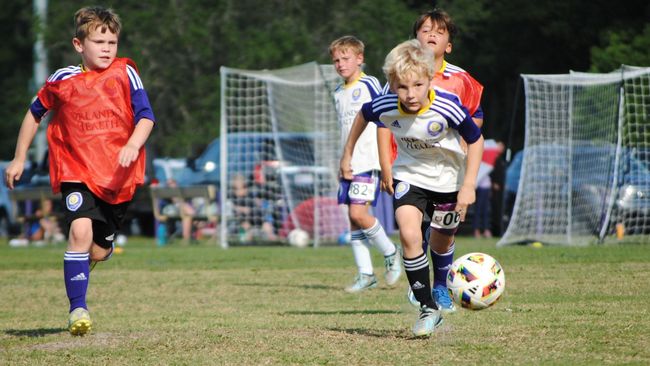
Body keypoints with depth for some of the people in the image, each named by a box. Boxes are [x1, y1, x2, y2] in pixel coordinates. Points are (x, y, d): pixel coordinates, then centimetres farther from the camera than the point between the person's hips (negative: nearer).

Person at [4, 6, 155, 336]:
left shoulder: (125, 74, -1)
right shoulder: (62, 80, 2)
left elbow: (145, 116, -5)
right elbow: (35, 113, 17)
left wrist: (133, 145, -25)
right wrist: (19, 158, 19)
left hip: (118, 174, 1)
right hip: (76, 171, -1)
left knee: (98, 252, 6)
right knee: (80, 230, -25)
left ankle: (104, 243, 46)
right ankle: (77, 309, -21)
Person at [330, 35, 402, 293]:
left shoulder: (369, 85, -5)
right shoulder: (338, 93, 15)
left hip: (368, 161, -7)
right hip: (348, 163, 7)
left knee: (359, 212, -17)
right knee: (353, 217, 3)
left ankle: (390, 253, 6)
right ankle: (365, 274, 7)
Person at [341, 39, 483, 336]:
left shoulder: (447, 108, -32)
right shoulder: (385, 106, -25)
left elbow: (476, 141, -17)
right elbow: (362, 116, 1)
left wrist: (468, 186, -21)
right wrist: (347, 155, 10)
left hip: (447, 178, -1)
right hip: (409, 175, 1)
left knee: (441, 242, 17)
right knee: (409, 234, -22)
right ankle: (428, 309, -13)